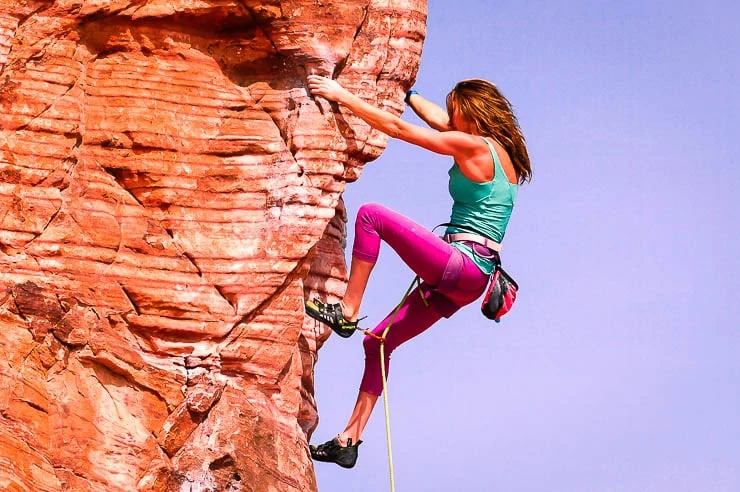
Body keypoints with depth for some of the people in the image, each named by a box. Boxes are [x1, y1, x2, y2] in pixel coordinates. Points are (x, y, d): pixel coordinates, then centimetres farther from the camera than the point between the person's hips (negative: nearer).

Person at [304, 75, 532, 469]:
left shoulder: (474, 146, -10)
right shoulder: (500, 150, 15)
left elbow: (397, 127, -9)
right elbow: (438, 119, 32)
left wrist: (341, 95, -3)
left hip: (460, 264, -10)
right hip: (467, 281, 10)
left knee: (371, 215, -14)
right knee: (378, 342, 13)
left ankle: (346, 313, -12)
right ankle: (349, 440, 15)